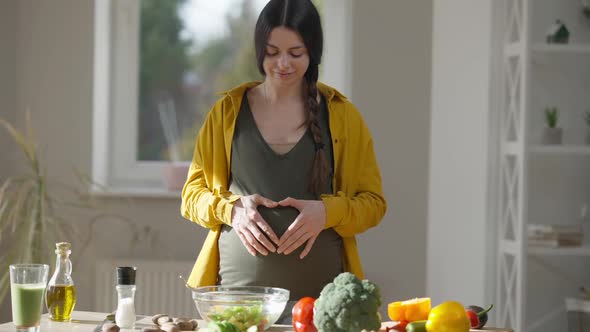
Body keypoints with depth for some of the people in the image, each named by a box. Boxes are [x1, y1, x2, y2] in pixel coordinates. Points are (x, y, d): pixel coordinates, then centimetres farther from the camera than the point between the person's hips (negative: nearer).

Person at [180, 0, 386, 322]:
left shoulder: (342, 115, 4)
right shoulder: (227, 111, 6)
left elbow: (373, 202, 7)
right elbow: (192, 195, 10)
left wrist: (327, 212, -13)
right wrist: (232, 209, -10)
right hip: (239, 285, 1)